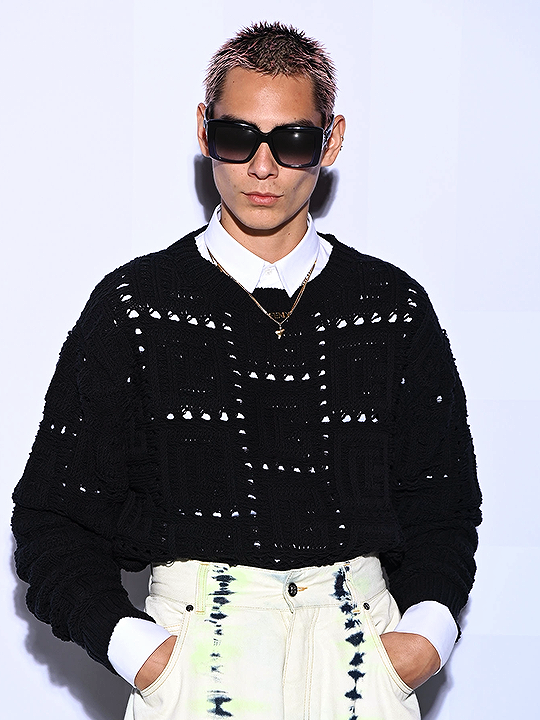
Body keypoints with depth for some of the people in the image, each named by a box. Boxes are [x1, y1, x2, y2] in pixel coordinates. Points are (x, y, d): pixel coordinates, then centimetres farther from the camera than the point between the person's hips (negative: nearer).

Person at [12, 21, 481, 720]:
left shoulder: (395, 308, 8)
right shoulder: (133, 306, 2)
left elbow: (441, 503, 13)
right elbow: (54, 513, 3)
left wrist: (427, 631, -3)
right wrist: (133, 648, -10)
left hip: (361, 650, 2)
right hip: (192, 639, -1)